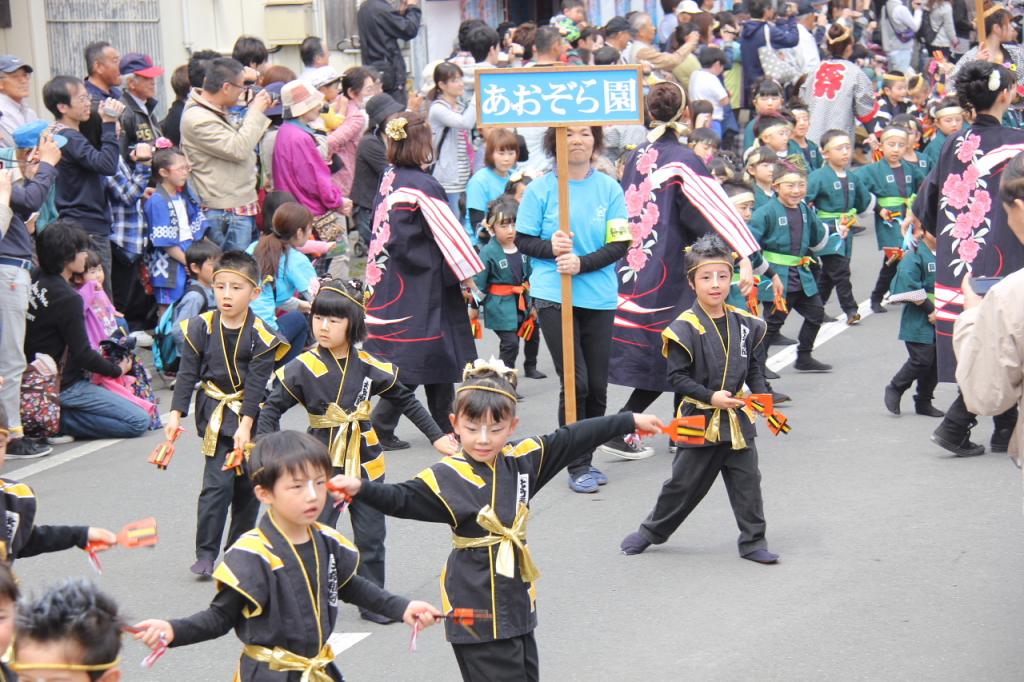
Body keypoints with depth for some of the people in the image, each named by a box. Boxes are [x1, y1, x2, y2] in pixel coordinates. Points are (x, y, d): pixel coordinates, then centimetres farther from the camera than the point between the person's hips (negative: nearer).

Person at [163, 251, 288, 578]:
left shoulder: (261, 336, -10)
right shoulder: (202, 327, -6)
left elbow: (256, 384, -13)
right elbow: (187, 373, -3)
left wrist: (245, 425, -19)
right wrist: (176, 413, -9)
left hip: (251, 415, 1)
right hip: (216, 415, -1)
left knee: (248, 486, 10)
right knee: (217, 483, -11)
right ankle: (205, 553, -5)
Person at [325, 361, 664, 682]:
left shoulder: (524, 458, 3)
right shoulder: (446, 477, -13)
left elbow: (574, 438, 10)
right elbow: (401, 499, -21)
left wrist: (630, 421, 16)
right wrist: (361, 488, -40)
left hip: (517, 594, 7)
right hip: (475, 607, -7)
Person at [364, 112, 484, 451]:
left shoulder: (389, 179, 5)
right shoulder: (422, 185, -17)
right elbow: (448, 232, -13)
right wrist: (467, 273, -4)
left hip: (390, 282, 8)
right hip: (419, 286, -8)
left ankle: (444, 428, 24)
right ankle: (380, 427, -4)